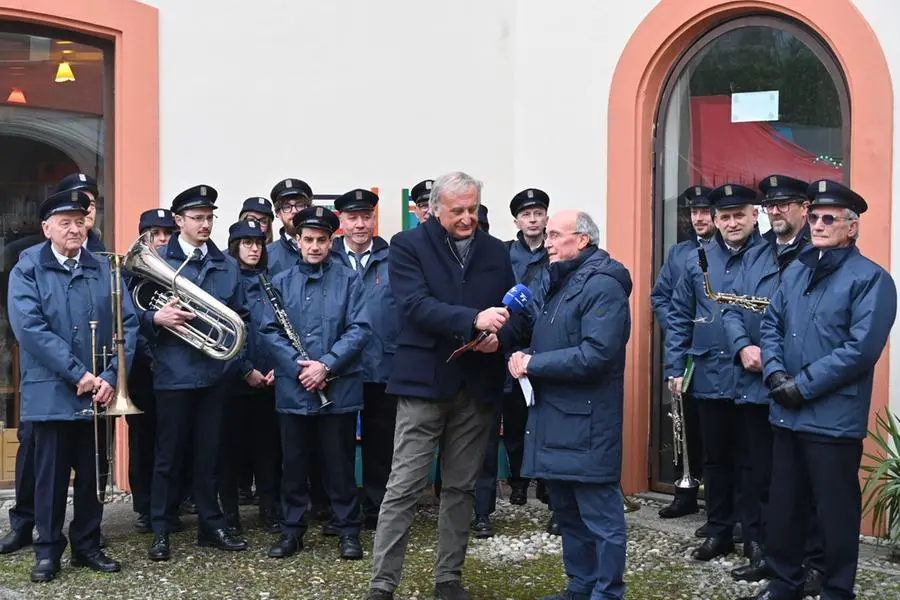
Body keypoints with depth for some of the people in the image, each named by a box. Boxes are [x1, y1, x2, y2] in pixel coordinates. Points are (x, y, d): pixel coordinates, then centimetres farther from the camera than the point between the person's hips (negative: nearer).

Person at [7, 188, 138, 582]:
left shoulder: (104, 269, 8)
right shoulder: (27, 268, -2)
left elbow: (127, 324, 3)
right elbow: (29, 327, -14)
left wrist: (111, 377, -10)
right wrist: (77, 374, -17)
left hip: (98, 392, 3)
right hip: (51, 393, -3)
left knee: (92, 473, 10)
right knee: (51, 474, 5)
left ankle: (87, 546, 23)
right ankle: (48, 550, 18)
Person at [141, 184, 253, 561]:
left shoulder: (227, 266, 10)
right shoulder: (157, 261, -1)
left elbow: (239, 320, 12)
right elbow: (136, 314, -2)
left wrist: (247, 366, 8)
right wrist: (157, 318, -22)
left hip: (214, 372, 3)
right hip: (174, 374, -3)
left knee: (208, 453, 11)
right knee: (169, 454, 4)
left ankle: (211, 525, 21)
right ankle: (161, 530, 15)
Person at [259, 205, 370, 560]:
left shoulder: (348, 280, 2)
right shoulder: (281, 283, 8)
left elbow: (359, 329, -6)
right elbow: (269, 331, 1)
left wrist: (326, 365, -16)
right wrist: (300, 367, -12)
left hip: (339, 388, -2)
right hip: (292, 390, 2)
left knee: (340, 462, 5)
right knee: (294, 462, 10)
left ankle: (348, 530, 17)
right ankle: (292, 529, 22)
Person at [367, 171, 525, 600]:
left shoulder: (496, 252, 11)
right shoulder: (408, 245, -2)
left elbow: (514, 313, 10)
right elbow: (416, 305, -16)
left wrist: (499, 337, -12)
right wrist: (472, 320, -29)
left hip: (477, 386, 4)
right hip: (424, 381, -4)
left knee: (461, 487, 11)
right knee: (403, 488, -3)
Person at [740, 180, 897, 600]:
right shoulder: (795, 272, 13)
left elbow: (862, 349, -17)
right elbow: (771, 324, 13)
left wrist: (804, 385, -17)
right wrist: (775, 373, -6)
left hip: (834, 418, -7)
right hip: (787, 413, 7)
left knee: (836, 513, 4)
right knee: (783, 504, 16)